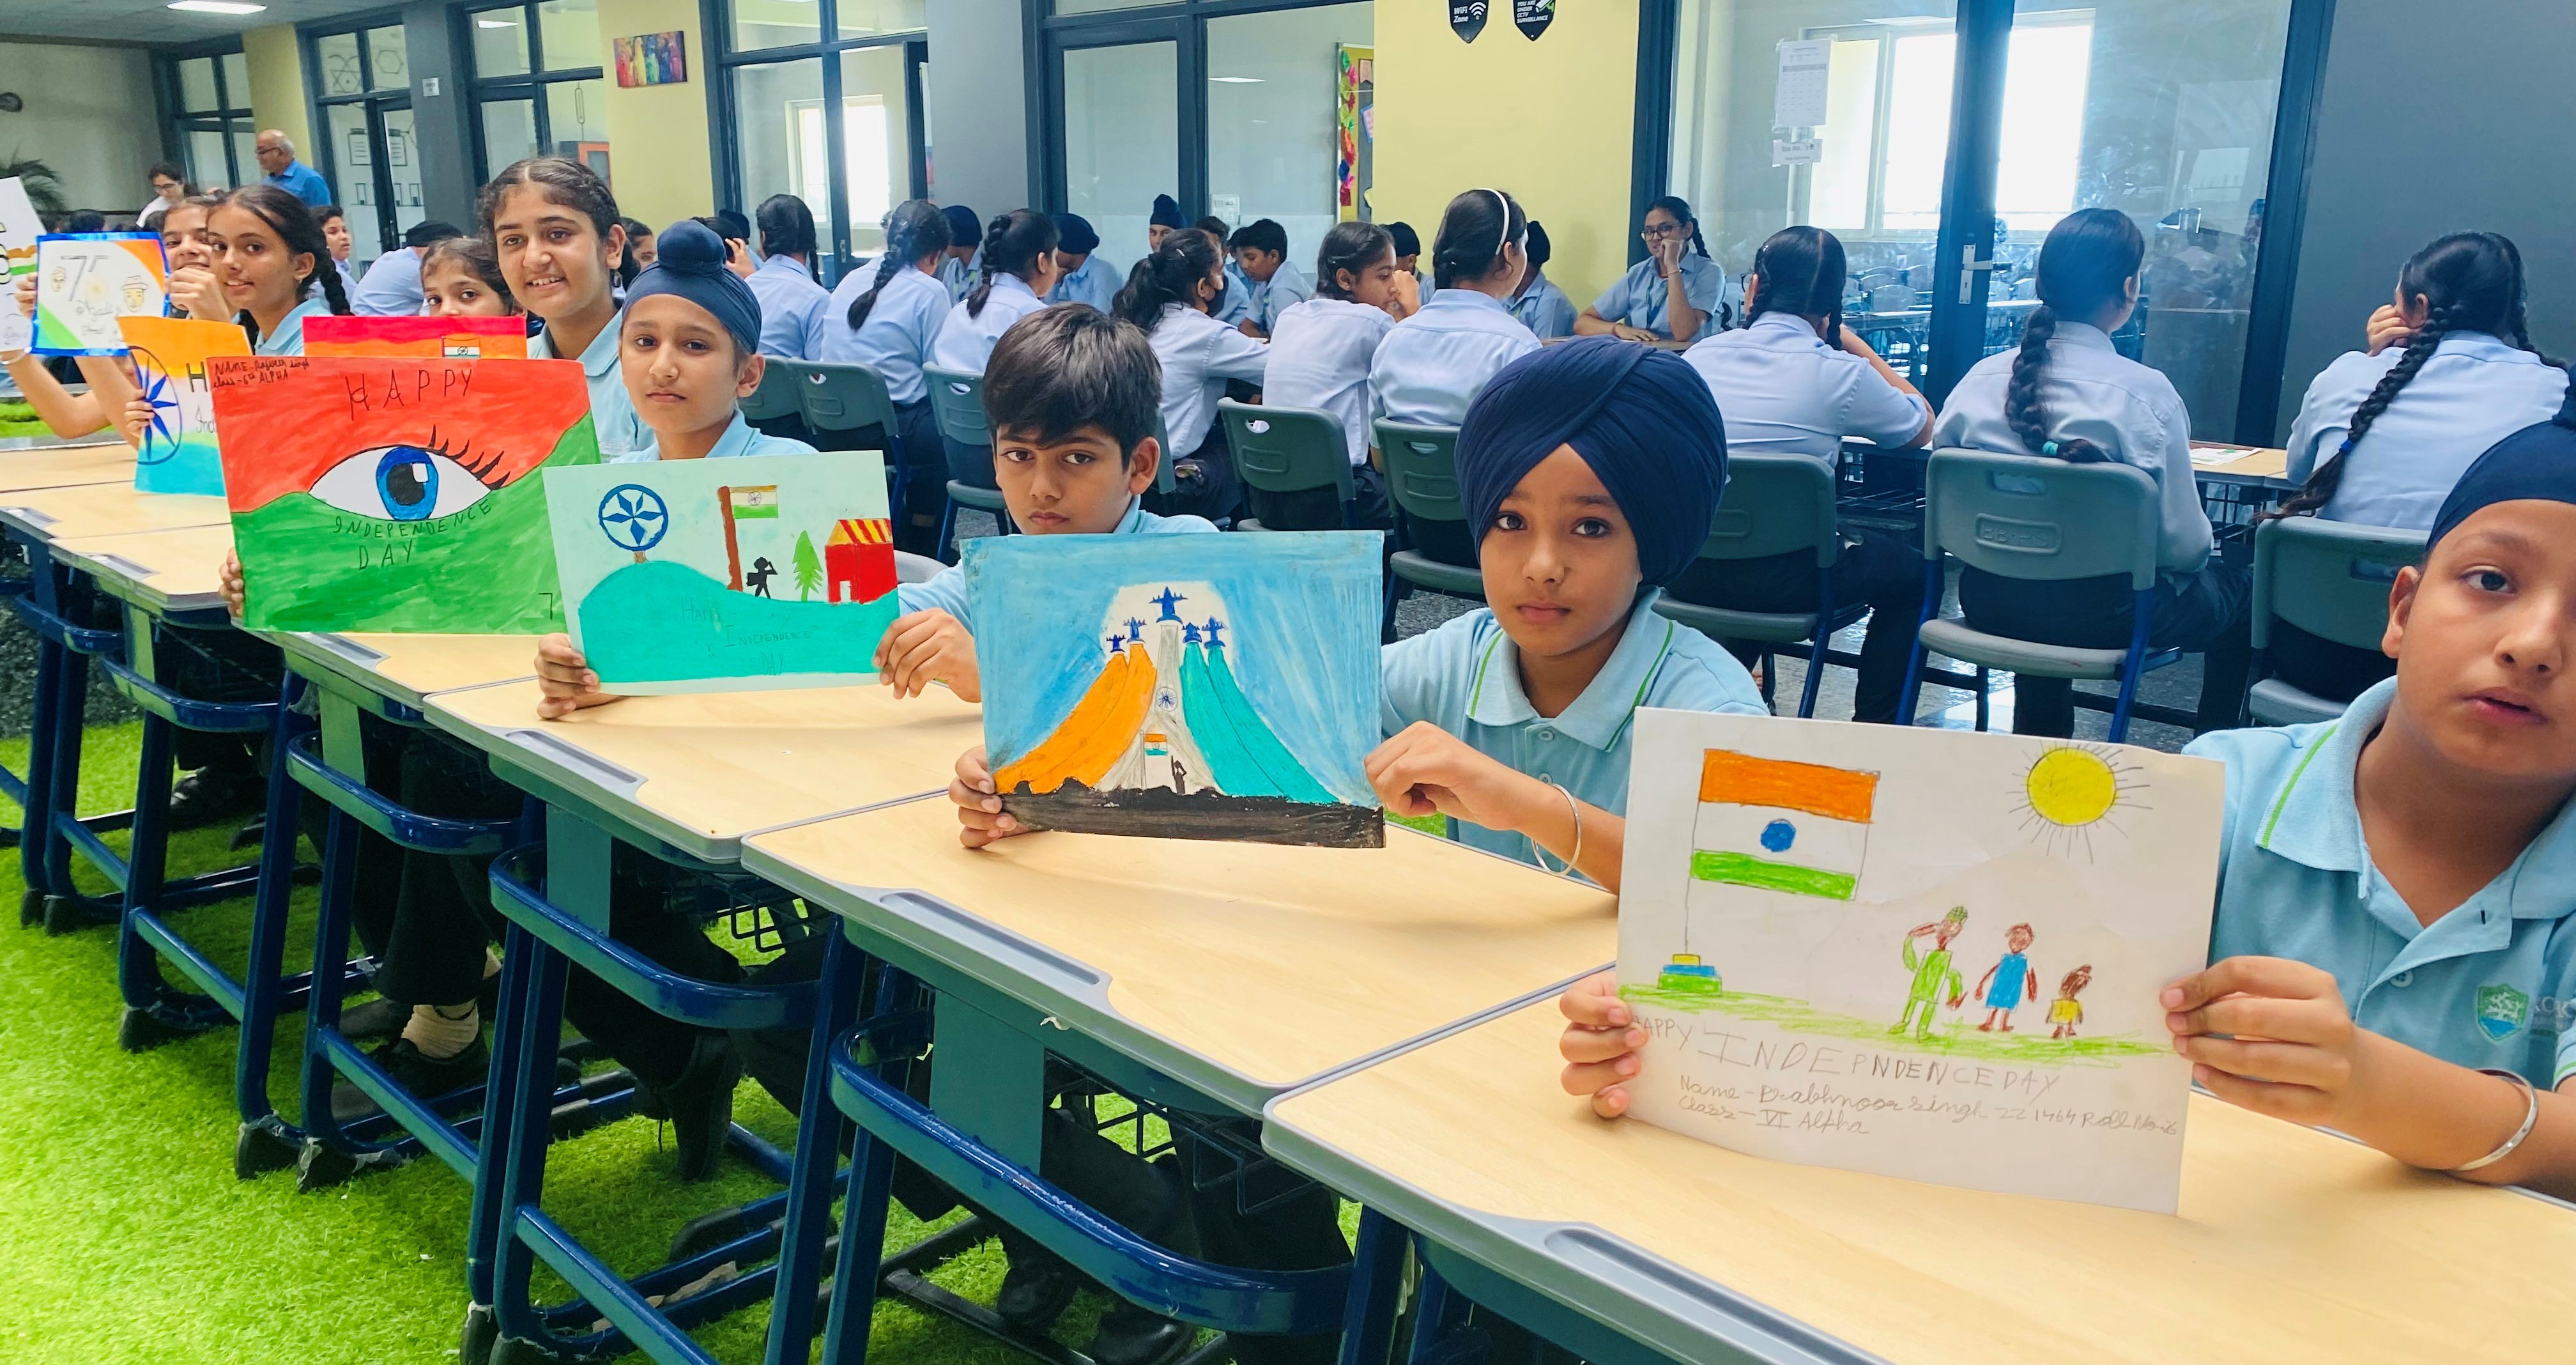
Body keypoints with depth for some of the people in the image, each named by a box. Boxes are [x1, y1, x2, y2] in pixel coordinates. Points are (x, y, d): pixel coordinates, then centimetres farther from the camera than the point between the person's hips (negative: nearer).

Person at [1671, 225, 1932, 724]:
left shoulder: (1700, 355, 1)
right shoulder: (1842, 374, -9)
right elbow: (1922, 427, 10)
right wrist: (1855, 345, 15)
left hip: (1685, 570, 4)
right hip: (1783, 580, -4)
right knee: (1911, 571, 22)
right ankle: (1874, 731, 25)